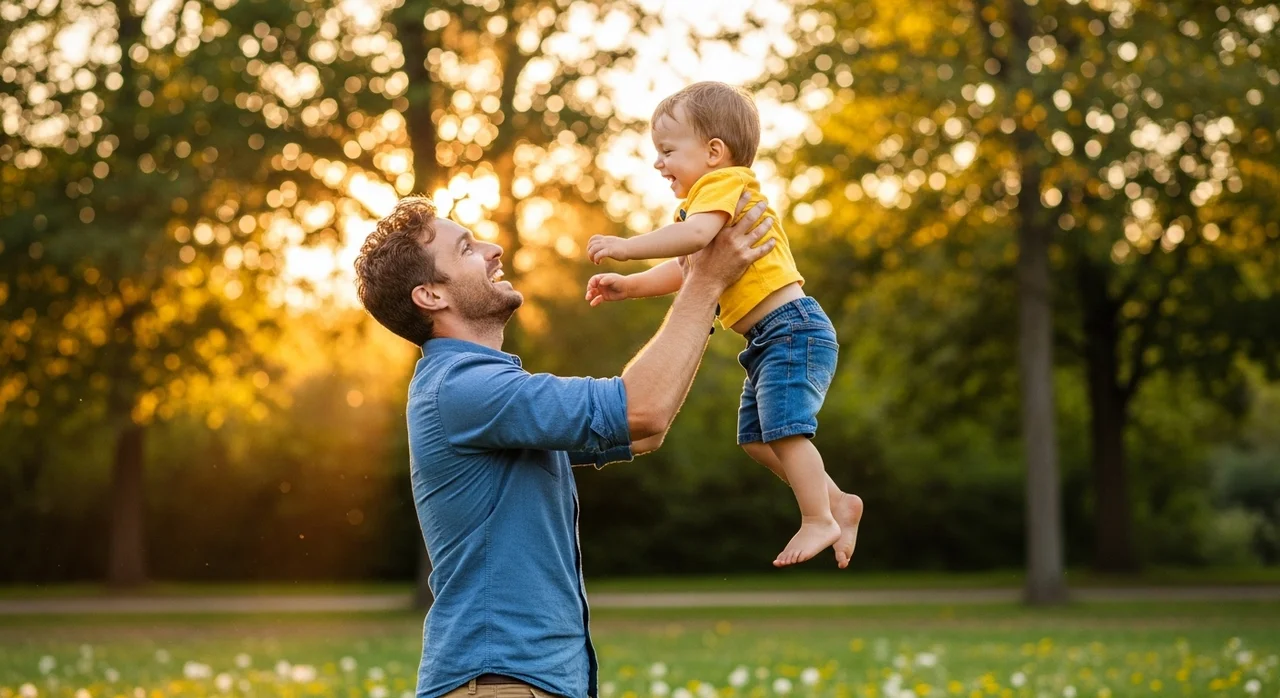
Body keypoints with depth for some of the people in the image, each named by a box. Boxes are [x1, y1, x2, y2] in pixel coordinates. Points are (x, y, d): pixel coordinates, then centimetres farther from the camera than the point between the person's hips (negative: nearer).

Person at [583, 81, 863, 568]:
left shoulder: (724, 183, -11)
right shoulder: (703, 199, 22)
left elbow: (696, 235, -32)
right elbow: (683, 270, 26)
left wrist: (628, 246, -31)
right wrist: (628, 286, 15)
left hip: (792, 327, -11)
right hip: (770, 340, 11)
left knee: (783, 427, -14)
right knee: (755, 437, 12)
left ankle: (819, 520, -7)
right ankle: (836, 501, 18)